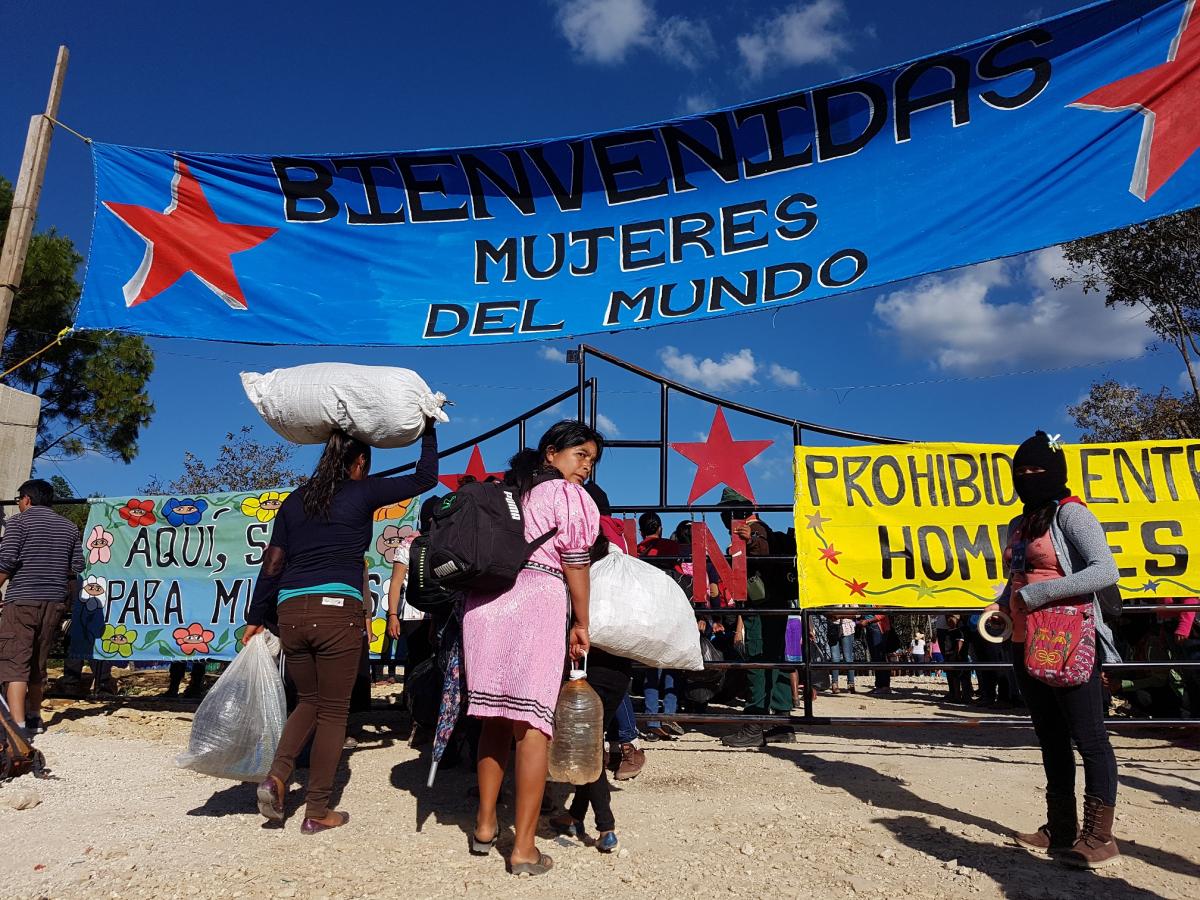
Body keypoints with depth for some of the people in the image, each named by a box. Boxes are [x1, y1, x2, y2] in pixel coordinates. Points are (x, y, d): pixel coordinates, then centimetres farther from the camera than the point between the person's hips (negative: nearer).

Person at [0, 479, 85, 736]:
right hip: (55, 602, 6)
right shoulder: (69, 527, 14)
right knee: (39, 662, 18)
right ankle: (34, 718, 29)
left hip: (22, 600, -6)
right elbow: (76, 568, 12)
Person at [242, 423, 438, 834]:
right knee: (333, 710, 7)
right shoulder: (362, 492, 1)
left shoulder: (294, 500, 14)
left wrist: (256, 619, 18)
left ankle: (276, 776, 5)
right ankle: (317, 812, 14)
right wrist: (428, 429, 21)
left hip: (291, 611, 5)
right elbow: (424, 478, 8)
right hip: (337, 611, -5)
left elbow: (272, 565, 12)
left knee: (309, 700, 23)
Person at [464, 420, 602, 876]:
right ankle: (523, 849, 2)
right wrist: (581, 625, 8)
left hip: (483, 603, 6)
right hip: (536, 604, -6)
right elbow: (575, 565, 0)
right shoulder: (569, 495, 4)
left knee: (494, 717, 17)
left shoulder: (503, 489, 23)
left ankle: (484, 824, 27)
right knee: (531, 723, -2)